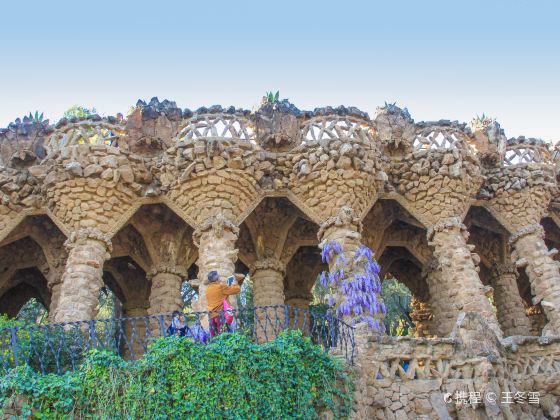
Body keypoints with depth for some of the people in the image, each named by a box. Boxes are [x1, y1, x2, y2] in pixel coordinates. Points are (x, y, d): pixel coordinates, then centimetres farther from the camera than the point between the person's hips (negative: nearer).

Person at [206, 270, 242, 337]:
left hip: (212, 316, 7)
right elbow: (237, 289, -4)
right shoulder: (221, 286, -7)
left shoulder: (208, 289, 13)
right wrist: (235, 282, 16)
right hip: (221, 315, -7)